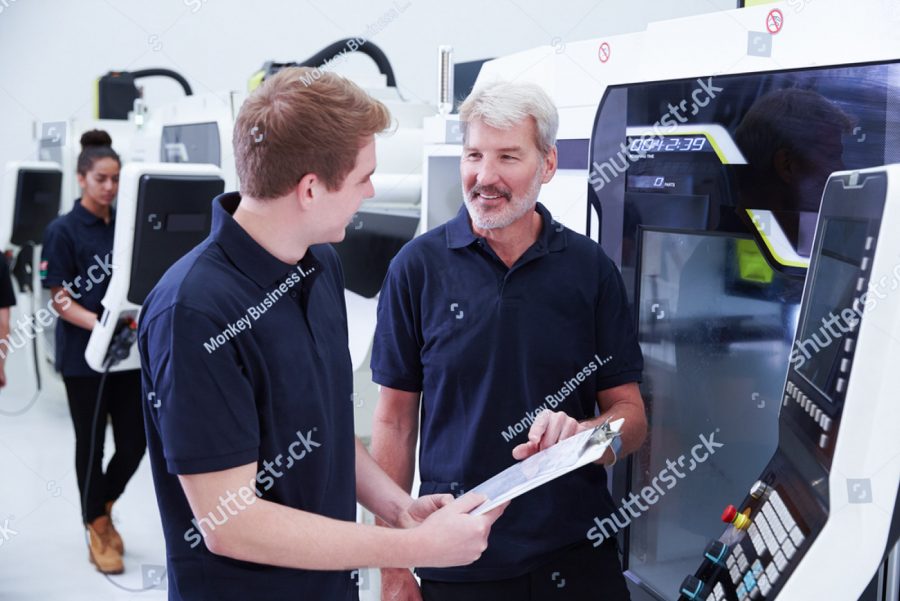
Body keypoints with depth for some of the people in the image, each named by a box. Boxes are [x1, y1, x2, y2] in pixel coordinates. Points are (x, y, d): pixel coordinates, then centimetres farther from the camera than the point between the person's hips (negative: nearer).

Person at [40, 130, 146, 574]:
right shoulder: (62, 231, -6)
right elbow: (60, 300, -9)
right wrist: (99, 325, -24)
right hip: (84, 356, -4)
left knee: (135, 441, 4)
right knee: (91, 442, 6)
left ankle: (104, 504, 32)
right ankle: (98, 531, 22)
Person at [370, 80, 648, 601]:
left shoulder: (591, 267, -2)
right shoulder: (419, 266, -5)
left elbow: (631, 418, 2)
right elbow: (395, 421, -1)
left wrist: (579, 434, -21)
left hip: (578, 557, 1)